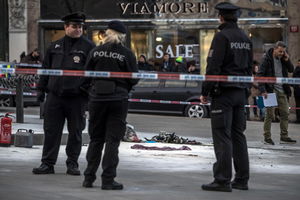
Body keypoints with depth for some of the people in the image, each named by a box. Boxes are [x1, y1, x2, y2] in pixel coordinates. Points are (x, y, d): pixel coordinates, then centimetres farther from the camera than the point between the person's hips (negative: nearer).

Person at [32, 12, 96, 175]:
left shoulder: (88, 47, 1)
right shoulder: (55, 46, 12)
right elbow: (46, 68, 18)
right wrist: (41, 89, 14)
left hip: (76, 97, -3)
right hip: (54, 95, 3)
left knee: (75, 132, 5)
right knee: (51, 130, 2)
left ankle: (72, 164, 15)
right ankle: (48, 163, 8)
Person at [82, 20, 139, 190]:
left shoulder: (97, 52, 1)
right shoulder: (127, 54, -6)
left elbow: (87, 76, 4)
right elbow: (134, 79, -4)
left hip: (97, 98, 3)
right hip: (118, 99, -3)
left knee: (96, 139, 13)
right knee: (113, 140, 2)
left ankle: (89, 177, 15)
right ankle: (108, 180, 0)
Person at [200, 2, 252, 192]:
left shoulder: (222, 36, -11)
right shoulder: (246, 38, 13)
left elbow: (213, 67, -15)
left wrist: (205, 91, -10)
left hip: (223, 92, -8)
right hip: (241, 92, 8)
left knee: (222, 136, -7)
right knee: (238, 135, 11)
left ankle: (223, 180, -9)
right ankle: (242, 179, 13)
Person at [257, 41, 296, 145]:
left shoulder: (282, 59, 8)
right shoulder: (267, 59, -9)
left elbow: (291, 70, 14)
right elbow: (260, 74, -12)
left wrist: (287, 60, -4)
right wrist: (263, 90, -19)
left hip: (282, 91, 6)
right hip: (270, 90, -6)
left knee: (285, 113, 5)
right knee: (269, 114, -2)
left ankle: (284, 136, 12)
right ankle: (267, 137, 3)